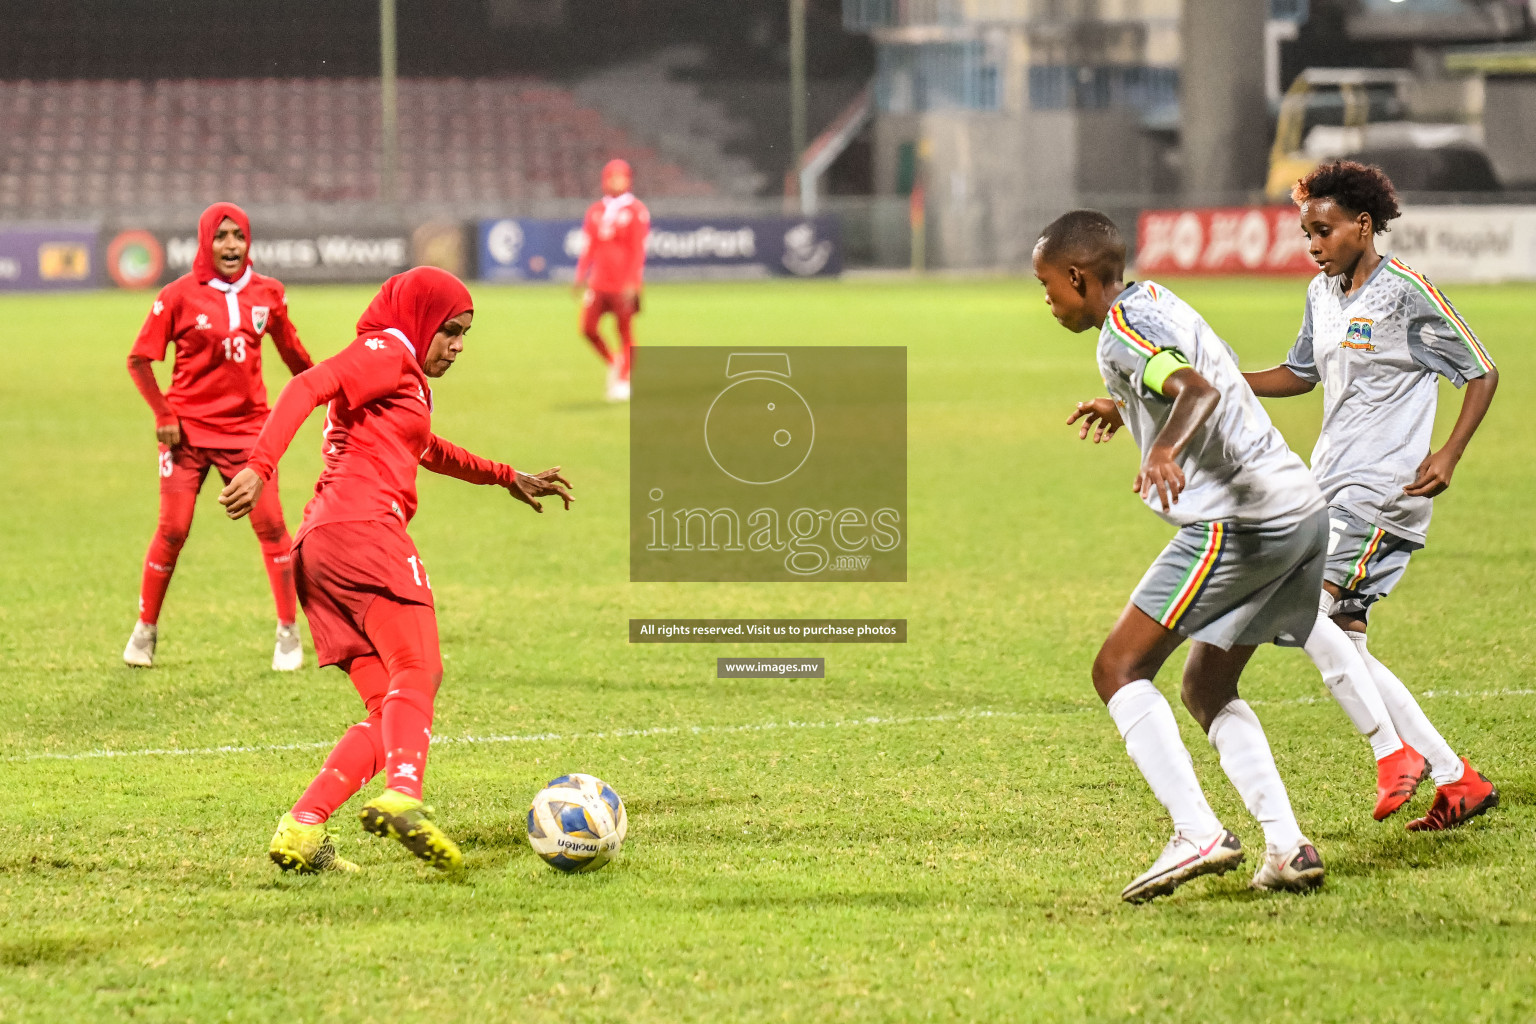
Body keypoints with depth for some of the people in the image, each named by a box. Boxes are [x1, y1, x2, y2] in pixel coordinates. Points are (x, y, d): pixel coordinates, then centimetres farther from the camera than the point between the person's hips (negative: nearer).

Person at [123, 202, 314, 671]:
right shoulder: (179, 296, -7)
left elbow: (289, 347, 18)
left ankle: (289, 631, 5)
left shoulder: (267, 293, 2)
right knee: (172, 531, -1)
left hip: (247, 427, 2)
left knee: (270, 524, -5)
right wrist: (163, 415, -9)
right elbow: (139, 359, -3)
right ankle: (145, 629, 15)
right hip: (187, 432, -2)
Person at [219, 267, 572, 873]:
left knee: (392, 706, 3)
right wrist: (261, 465, -27)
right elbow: (307, 387, -14)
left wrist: (507, 478, 59)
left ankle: (301, 831, -13)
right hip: (363, 527, -10)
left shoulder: (405, 377, 34)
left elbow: (428, 451, 54)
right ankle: (402, 797, -51)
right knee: (418, 670, -25)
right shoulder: (385, 352, 4)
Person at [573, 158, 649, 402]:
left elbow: (639, 251, -9)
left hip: (623, 285, -5)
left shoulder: (636, 211, -5)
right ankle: (613, 362, 23)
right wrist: (580, 277, 9)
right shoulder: (595, 211, 11)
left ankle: (624, 380, 9)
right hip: (598, 282, 5)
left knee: (625, 331, 0)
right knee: (588, 327, -1)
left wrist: (632, 283, -15)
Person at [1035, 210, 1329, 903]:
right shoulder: (1157, 301, 21)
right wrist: (1127, 405, 59)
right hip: (1302, 513, 10)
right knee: (1206, 689, 19)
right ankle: (1287, 846, 5)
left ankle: (1198, 833, -18)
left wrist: (1163, 450, -46)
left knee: (1119, 670, -5)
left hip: (1236, 521, -10)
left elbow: (1199, 392, -28)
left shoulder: (1123, 331, -8)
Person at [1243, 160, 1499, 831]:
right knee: (1342, 648, 5)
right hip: (1331, 490, 9)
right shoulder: (1323, 293, 13)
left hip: (1384, 489, -9)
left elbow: (1482, 373, -4)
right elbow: (1302, 375, 27)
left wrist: (1448, 456, -15)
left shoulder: (1407, 292, -10)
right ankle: (1457, 780, 11)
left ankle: (1393, 752, -15)